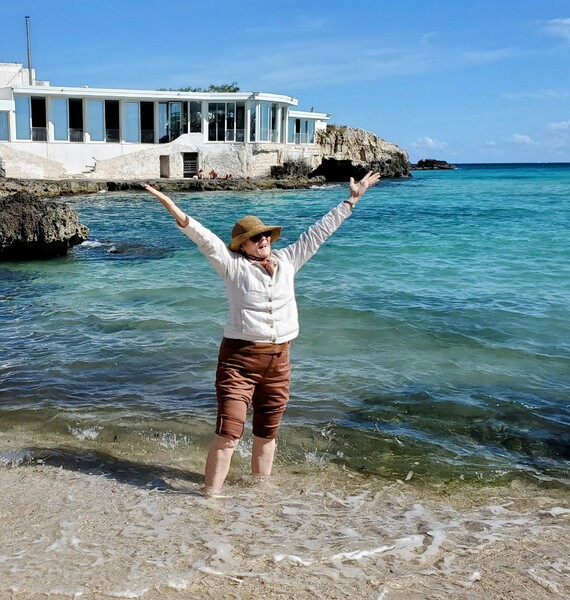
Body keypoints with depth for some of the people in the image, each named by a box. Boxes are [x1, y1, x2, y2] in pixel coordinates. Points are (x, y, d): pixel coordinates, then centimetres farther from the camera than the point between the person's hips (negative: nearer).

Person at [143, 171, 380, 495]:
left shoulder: (287, 261, 9)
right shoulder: (234, 265, -2)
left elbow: (319, 231, 12)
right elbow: (204, 238, -14)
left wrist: (352, 200, 14)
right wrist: (174, 209, -27)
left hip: (279, 359, 5)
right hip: (240, 358, -4)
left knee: (267, 433, 16)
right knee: (228, 434, -9)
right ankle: (210, 495, 0)